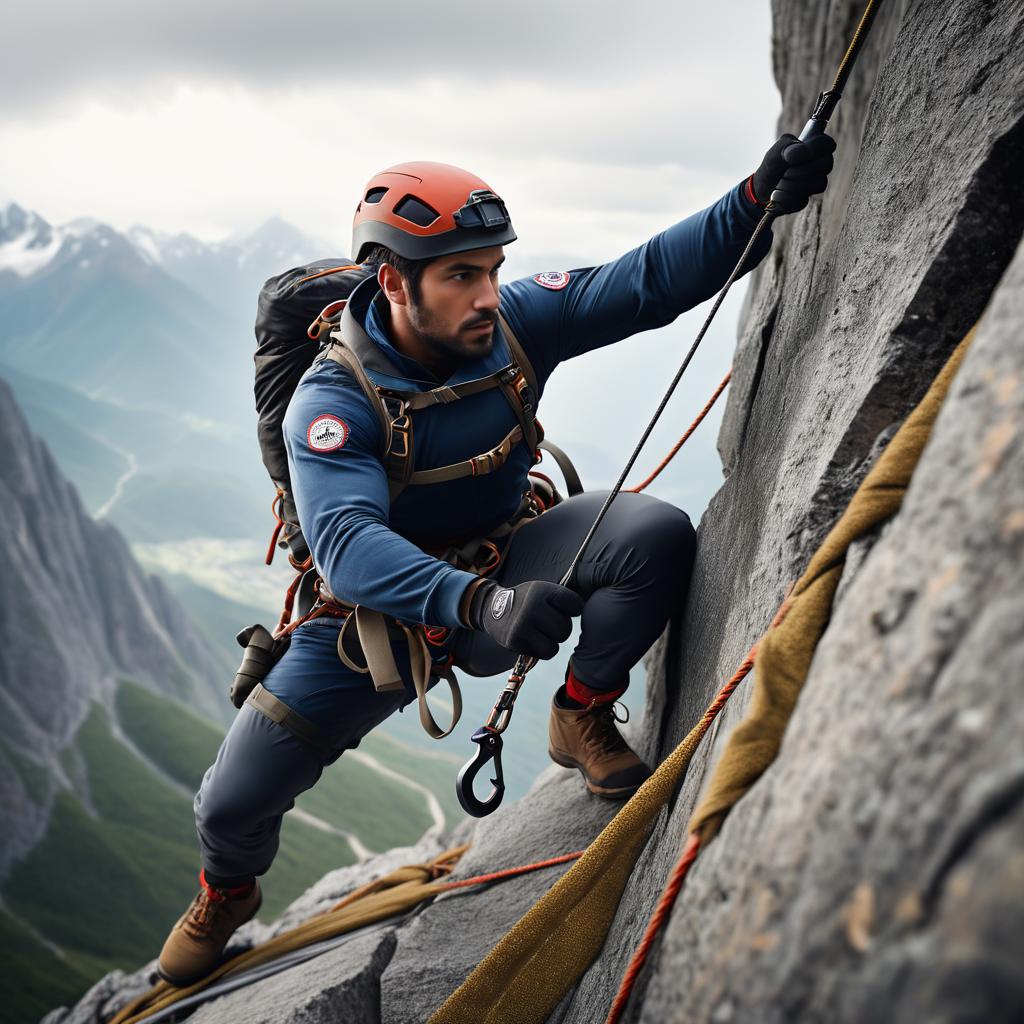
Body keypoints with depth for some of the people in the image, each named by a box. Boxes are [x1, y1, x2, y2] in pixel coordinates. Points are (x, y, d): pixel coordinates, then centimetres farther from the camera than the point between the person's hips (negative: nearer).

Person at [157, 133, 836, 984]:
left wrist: (761, 197, -42)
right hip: (379, 607, -2)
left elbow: (649, 280, -26)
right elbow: (347, 546, -42)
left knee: (657, 535, -26)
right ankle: (228, 892, 41)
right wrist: (477, 604, -59)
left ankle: (582, 719, -2)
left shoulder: (514, 324, -18)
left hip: (502, 561, 2)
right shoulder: (333, 402, -28)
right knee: (234, 804, 0)